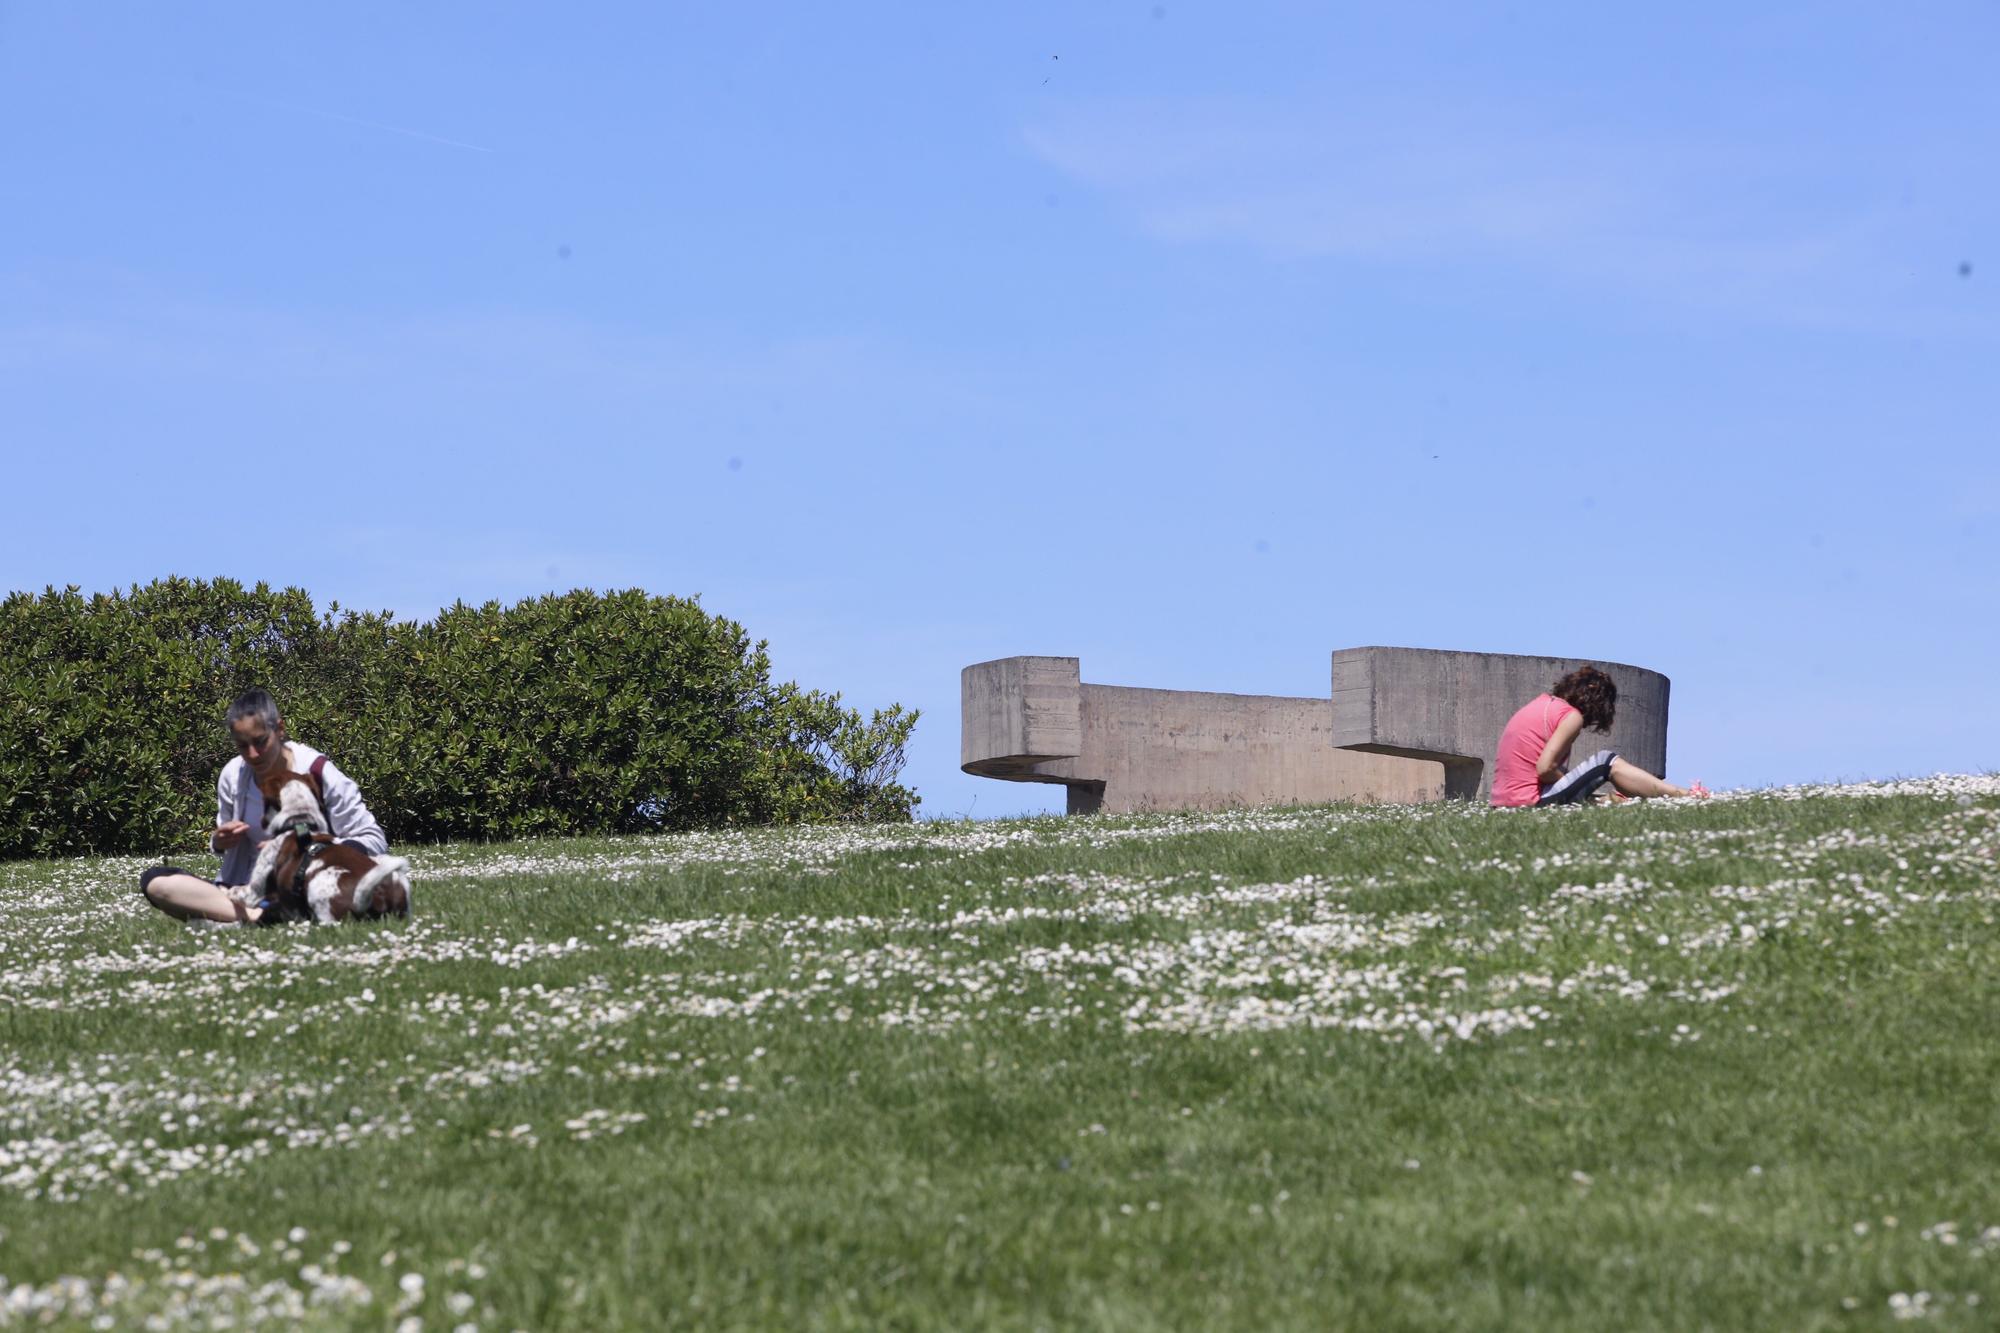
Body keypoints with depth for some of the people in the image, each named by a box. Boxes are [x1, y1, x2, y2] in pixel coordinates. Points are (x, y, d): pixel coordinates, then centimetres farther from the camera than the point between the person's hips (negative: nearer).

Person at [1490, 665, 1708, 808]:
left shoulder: (1542, 703, 17)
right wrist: (1575, 782, 0)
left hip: (1503, 801, 8)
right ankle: (1681, 794, 6)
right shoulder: (1572, 715, -8)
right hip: (1531, 801, -8)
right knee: (1606, 762, 1)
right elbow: (1545, 768, -18)